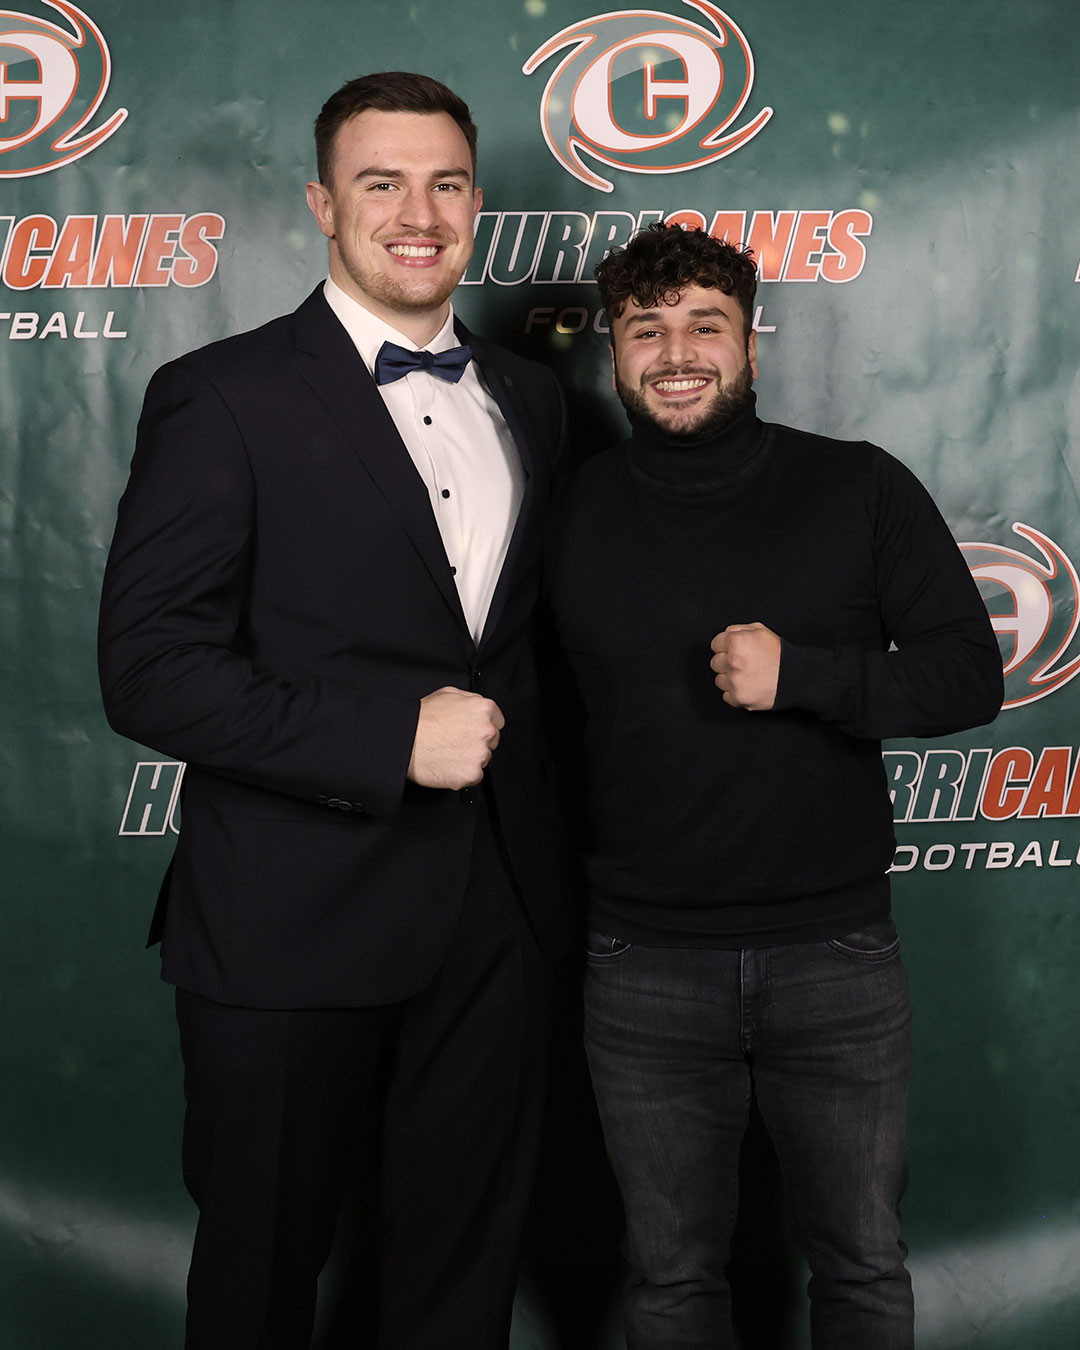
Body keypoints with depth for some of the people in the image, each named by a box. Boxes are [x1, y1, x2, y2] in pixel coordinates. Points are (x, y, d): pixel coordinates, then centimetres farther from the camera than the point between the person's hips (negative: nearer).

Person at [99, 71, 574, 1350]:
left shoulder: (528, 397, 11)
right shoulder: (223, 397, -8)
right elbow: (149, 669, -15)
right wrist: (394, 739, -20)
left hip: (497, 911, 5)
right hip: (293, 925, -4)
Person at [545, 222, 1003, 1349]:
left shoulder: (861, 490, -2)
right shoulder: (571, 514, 1)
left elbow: (970, 676, -4)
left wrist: (802, 673, -19)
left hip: (836, 955, 0)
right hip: (643, 969, 1)